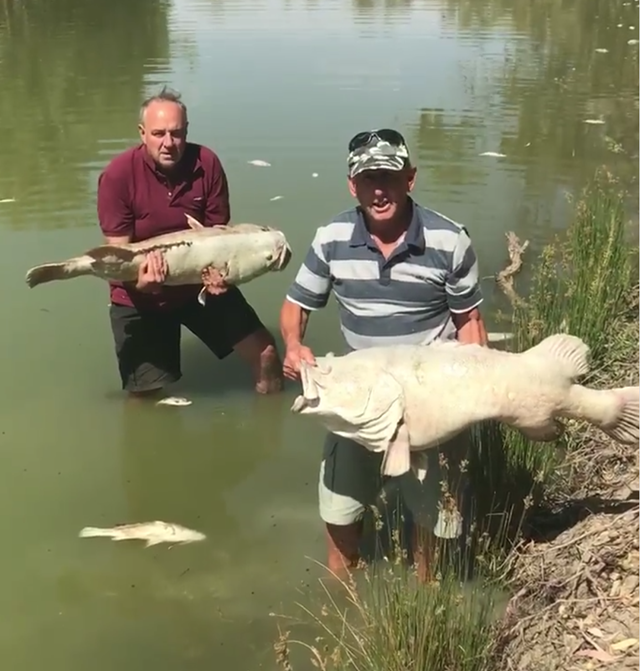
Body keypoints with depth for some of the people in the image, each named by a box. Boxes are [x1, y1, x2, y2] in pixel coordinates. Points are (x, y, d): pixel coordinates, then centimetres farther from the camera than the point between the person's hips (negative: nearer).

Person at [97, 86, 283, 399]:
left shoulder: (207, 164, -13)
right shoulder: (117, 176, -20)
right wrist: (141, 280, -39)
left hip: (200, 283, 2)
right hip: (140, 296, -2)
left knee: (265, 355, 0)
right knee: (145, 397, 3)